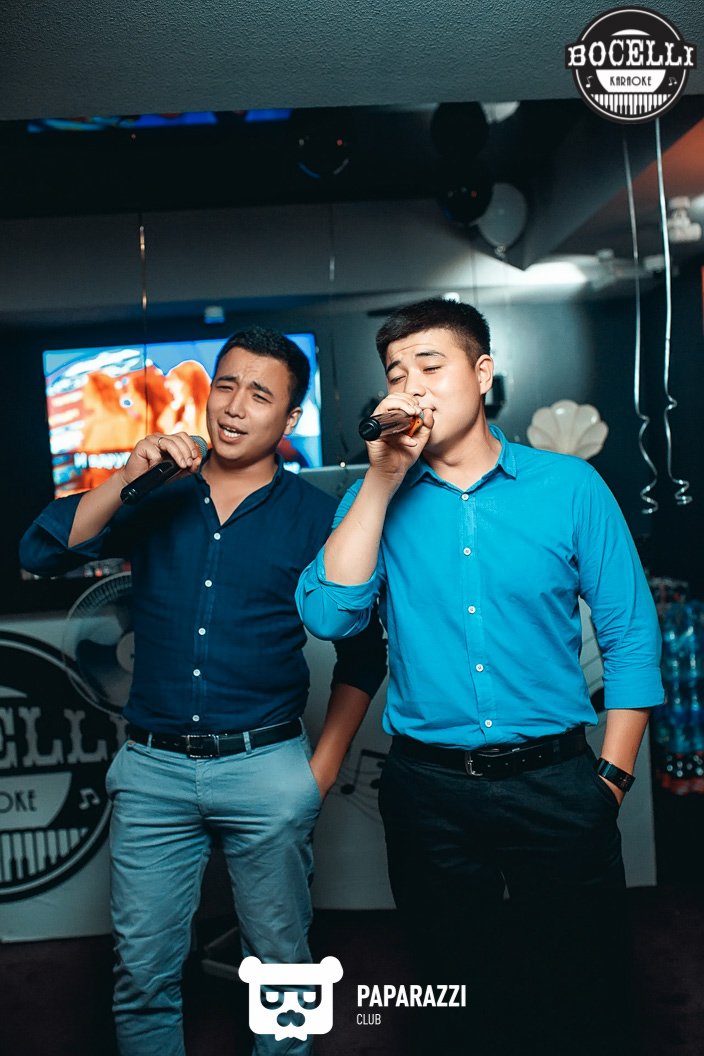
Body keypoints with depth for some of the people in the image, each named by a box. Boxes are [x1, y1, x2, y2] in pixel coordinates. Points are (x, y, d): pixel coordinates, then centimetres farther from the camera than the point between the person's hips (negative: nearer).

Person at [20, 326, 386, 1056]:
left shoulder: (315, 517, -2)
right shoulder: (156, 501, 5)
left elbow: (362, 652, 2)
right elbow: (42, 555, -6)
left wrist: (322, 768, -1)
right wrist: (126, 476, -16)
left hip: (265, 768, -1)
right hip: (151, 767, 2)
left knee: (282, 967, 14)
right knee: (143, 974, 13)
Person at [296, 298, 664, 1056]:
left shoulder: (570, 487, -4)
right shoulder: (379, 496, 1)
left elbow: (630, 637, -1)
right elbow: (329, 616, -13)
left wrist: (611, 778, -5)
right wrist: (383, 479, -16)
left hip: (555, 784, -1)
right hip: (428, 790, 2)